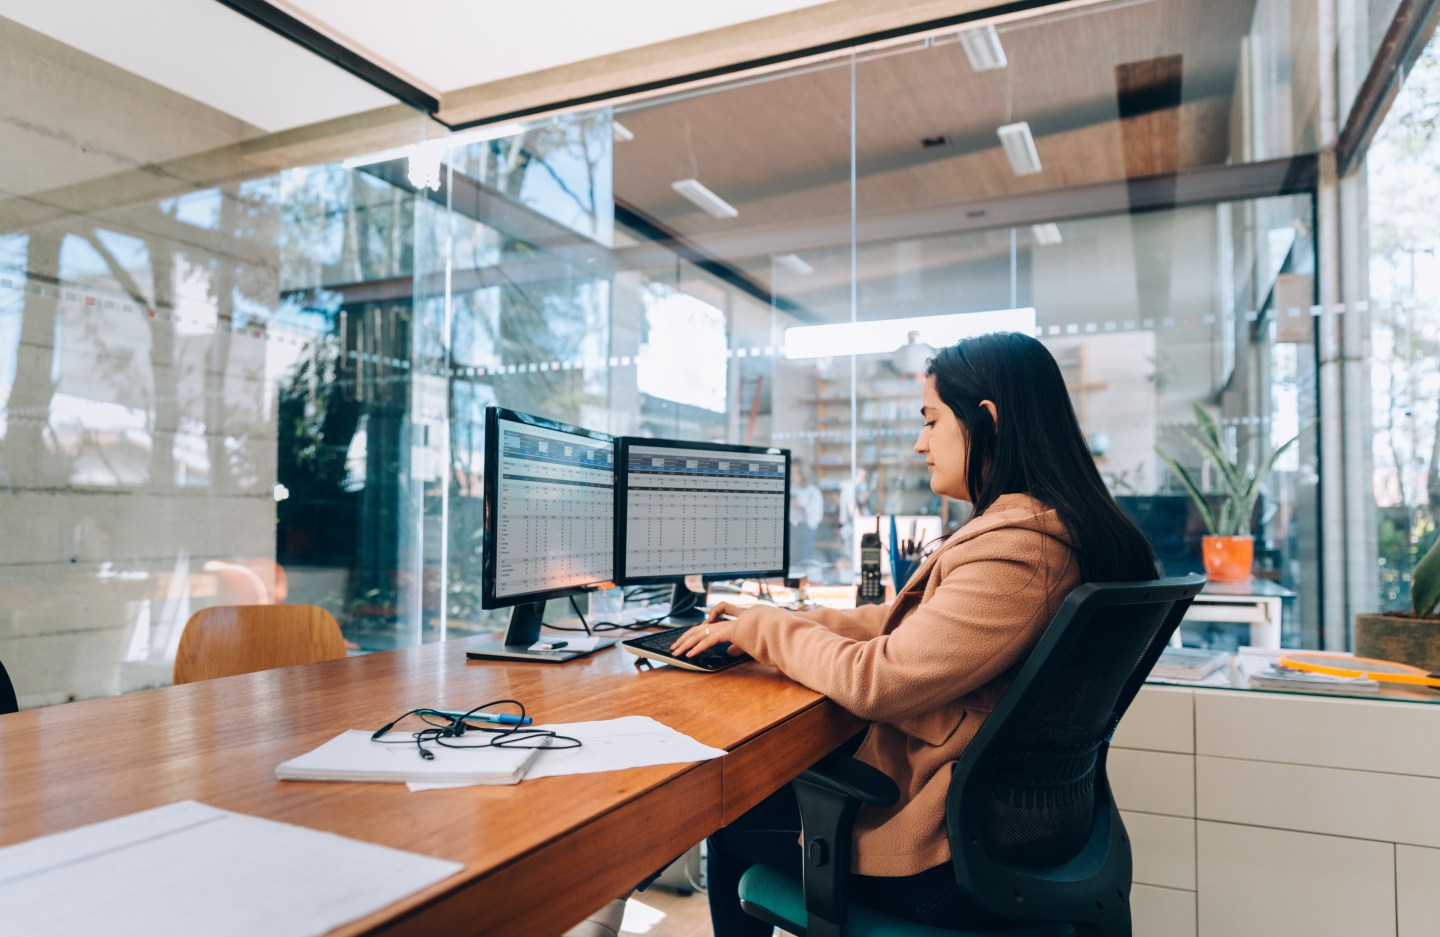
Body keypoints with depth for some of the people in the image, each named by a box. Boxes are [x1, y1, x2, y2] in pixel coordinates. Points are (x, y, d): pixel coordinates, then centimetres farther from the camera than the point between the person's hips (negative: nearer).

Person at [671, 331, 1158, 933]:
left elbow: (876, 681, -27)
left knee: (731, 819, 11)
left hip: (942, 855, -9)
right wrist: (775, 620, 7)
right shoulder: (1047, 525, 5)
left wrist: (762, 628, -10)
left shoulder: (1017, 547, -28)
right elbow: (907, 623, 11)